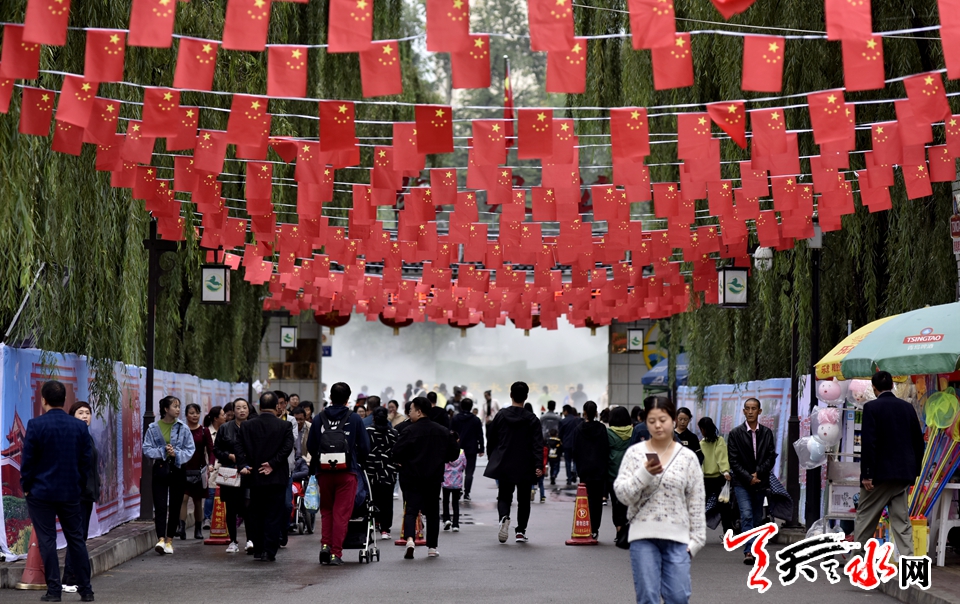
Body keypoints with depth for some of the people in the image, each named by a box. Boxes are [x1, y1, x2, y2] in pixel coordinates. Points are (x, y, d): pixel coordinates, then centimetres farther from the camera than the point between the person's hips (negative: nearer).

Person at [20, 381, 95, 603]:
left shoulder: (36, 425, -10)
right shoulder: (80, 427, 1)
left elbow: (27, 460, -8)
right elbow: (87, 460, 3)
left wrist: (26, 486, 4)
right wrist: (80, 488, 12)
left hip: (41, 493, -3)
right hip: (71, 493, 3)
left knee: (47, 540, 2)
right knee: (76, 539, 10)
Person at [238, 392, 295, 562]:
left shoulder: (247, 427, 4)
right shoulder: (285, 426, -4)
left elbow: (241, 450, -3)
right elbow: (287, 447, -13)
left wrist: (243, 465, -5)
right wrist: (273, 464, -11)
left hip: (255, 477, 2)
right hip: (277, 478, -2)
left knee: (256, 515, 12)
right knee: (274, 516, 1)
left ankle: (258, 550, 15)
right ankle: (269, 552, -3)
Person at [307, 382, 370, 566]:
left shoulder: (319, 418, 0)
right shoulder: (355, 419, -3)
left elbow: (310, 446, 3)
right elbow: (365, 447, 0)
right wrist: (359, 462, 20)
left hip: (324, 472, 2)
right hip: (347, 472, -2)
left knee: (326, 510, 17)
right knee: (341, 513, 2)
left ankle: (325, 544, 3)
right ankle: (336, 553, -1)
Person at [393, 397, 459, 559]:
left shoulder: (409, 431, -12)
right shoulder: (443, 432, 3)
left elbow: (397, 453, -16)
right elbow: (454, 454, 8)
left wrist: (400, 462, 5)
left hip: (412, 478, -4)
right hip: (434, 478, 4)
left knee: (411, 509, -1)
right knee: (432, 512, 15)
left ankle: (410, 538, -26)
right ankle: (432, 547, 18)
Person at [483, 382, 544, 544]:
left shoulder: (501, 415, 0)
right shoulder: (532, 419, -4)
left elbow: (491, 439, 7)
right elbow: (537, 444, -12)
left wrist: (492, 459, 20)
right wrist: (539, 466, -15)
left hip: (503, 465, 1)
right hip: (525, 467, -1)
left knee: (504, 496, 9)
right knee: (523, 499, 13)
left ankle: (504, 517, -22)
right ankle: (521, 531, 11)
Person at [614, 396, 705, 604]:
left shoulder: (688, 457, 5)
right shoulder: (635, 453, 2)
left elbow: (696, 503, 7)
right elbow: (622, 494, -3)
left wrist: (696, 538, 2)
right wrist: (644, 474, -17)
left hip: (677, 537, 1)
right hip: (643, 536, -1)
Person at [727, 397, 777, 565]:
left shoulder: (767, 433, 8)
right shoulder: (735, 433, 1)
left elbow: (771, 457, 3)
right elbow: (733, 460, -2)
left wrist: (758, 473, -10)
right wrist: (748, 478, -10)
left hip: (760, 482, 3)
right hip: (742, 483, -3)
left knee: (757, 518, 5)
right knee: (746, 515, -15)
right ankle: (749, 551, -21)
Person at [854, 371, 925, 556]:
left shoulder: (872, 407, -9)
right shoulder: (908, 408, 7)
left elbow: (869, 442, -16)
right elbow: (918, 442, 10)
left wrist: (867, 474, -14)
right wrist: (914, 471, 18)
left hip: (880, 472, -4)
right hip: (904, 473, 5)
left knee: (865, 517, 7)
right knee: (901, 519, 6)